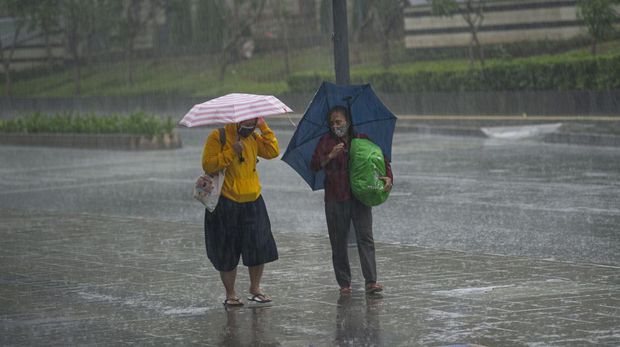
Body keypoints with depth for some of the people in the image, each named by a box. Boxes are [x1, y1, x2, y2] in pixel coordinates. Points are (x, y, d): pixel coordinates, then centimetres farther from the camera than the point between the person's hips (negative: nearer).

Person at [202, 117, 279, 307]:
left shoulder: (253, 138, 10)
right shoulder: (218, 137, -7)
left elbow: (273, 152, -2)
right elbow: (208, 165, -16)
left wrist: (263, 127, -5)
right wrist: (232, 152, -22)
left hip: (252, 201, 4)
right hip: (226, 203, -4)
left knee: (259, 246, -1)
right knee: (227, 251, 1)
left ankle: (255, 289, 16)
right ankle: (230, 294, 13)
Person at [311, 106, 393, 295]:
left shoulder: (362, 140, 9)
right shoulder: (326, 141, 5)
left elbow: (382, 159, 12)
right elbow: (314, 165, -4)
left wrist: (388, 177, -6)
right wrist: (330, 156, -20)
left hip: (360, 197, 0)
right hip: (335, 200, 0)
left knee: (365, 238, -10)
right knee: (339, 242, 2)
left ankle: (371, 281, -14)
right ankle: (344, 283, 10)